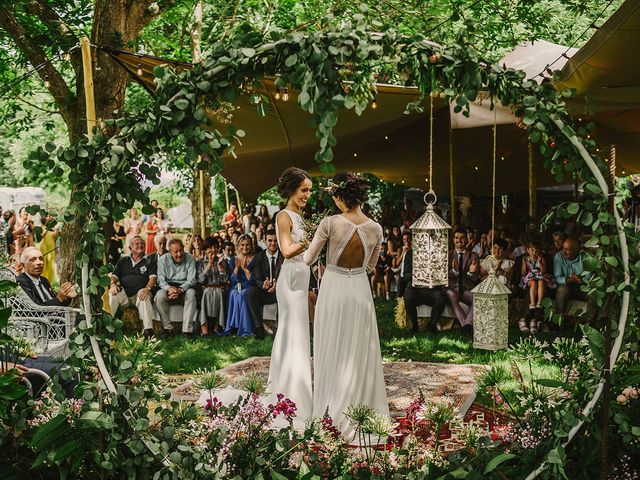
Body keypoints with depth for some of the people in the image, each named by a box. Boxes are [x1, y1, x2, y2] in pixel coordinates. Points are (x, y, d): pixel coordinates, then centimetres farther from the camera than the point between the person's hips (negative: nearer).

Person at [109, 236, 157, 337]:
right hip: (124, 294, 2)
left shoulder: (149, 261, 16)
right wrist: (113, 284, -10)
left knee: (144, 298, -37)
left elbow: (153, 277, 1)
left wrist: (147, 288, -20)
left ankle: (148, 329, -41)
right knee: (112, 294, -29)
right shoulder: (123, 261, 24)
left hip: (139, 293, -2)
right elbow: (114, 276, 16)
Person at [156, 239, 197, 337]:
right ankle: (167, 327, -19)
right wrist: (169, 288, -28)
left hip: (185, 287, -1)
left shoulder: (190, 259, -3)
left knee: (191, 294, -35)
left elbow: (191, 280, -9)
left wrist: (180, 289, -29)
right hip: (168, 286, 1)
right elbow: (161, 279, -5)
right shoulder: (163, 260, 1)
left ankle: (187, 329, -32)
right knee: (159, 296, -31)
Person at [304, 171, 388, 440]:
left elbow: (308, 259, -6)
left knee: (333, 350, 11)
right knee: (360, 352, 13)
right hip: (360, 290, 2)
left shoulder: (330, 223, -16)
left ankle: (335, 410, 19)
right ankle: (364, 408, 21)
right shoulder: (375, 229, -6)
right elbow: (371, 267, 7)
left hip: (333, 289, -2)